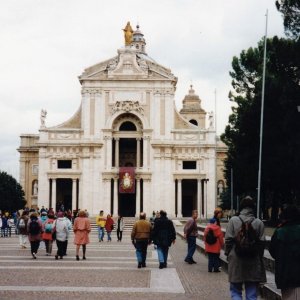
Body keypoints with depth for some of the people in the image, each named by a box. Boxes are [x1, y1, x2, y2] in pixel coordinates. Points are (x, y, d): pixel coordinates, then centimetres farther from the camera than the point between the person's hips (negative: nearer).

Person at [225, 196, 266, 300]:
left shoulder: (233, 220, -5)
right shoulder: (259, 223, -2)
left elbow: (228, 240, -6)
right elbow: (261, 243, 0)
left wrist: (227, 254, 7)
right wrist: (259, 257, 12)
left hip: (236, 261, -1)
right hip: (254, 262, 1)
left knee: (235, 291, 10)